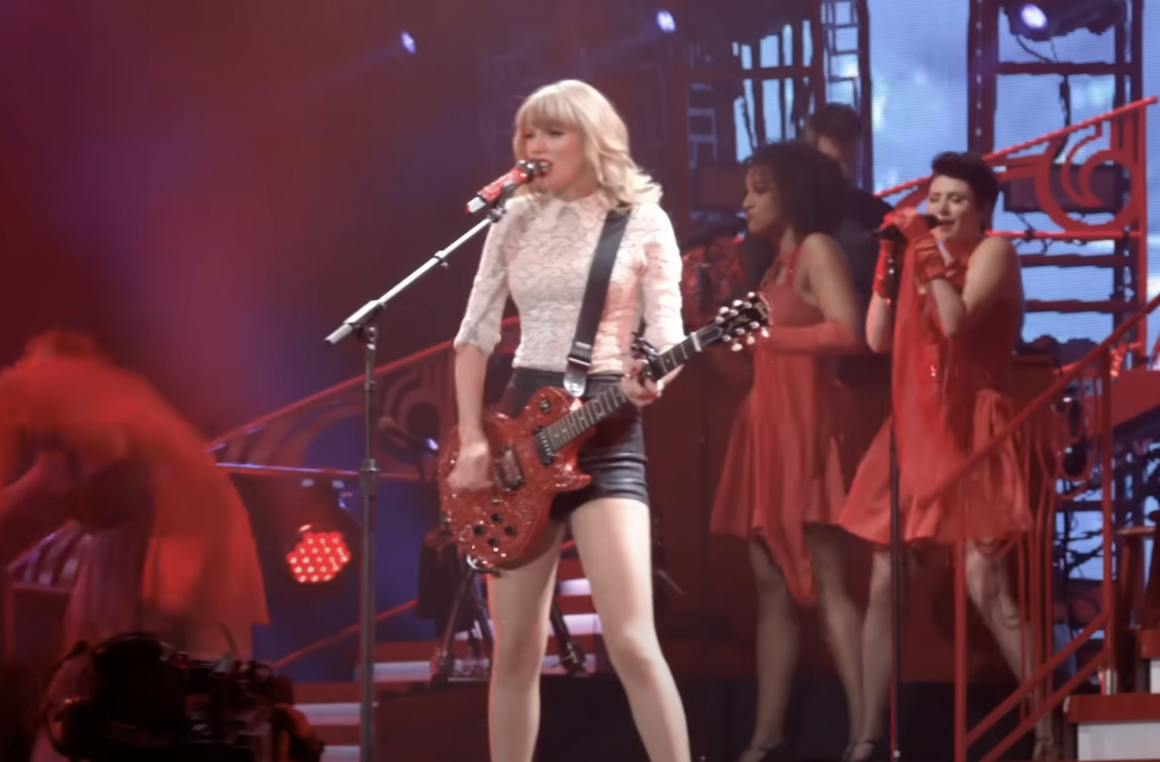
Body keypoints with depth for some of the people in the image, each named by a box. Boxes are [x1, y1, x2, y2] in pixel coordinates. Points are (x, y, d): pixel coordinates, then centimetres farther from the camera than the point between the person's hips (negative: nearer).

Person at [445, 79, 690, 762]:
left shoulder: (643, 221, -1)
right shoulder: (516, 221, 9)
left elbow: (666, 335, -5)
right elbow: (475, 335, 10)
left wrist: (651, 381, -28)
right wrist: (472, 439, -1)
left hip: (606, 429, -4)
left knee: (631, 641, -16)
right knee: (516, 649, 5)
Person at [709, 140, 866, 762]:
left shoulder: (817, 249, -5)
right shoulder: (778, 263, 21)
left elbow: (847, 333, -18)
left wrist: (765, 333, -16)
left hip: (806, 424, -9)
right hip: (767, 426, 9)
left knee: (825, 581, -13)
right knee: (771, 582, 6)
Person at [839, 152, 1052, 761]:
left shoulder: (993, 251, -4)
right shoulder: (922, 255, 16)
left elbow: (955, 321, -20)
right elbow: (877, 340, 7)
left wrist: (929, 254, -14)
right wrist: (891, 258, 3)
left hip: (970, 430, -7)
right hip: (914, 428, 7)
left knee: (985, 586, -17)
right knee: (884, 587, 5)